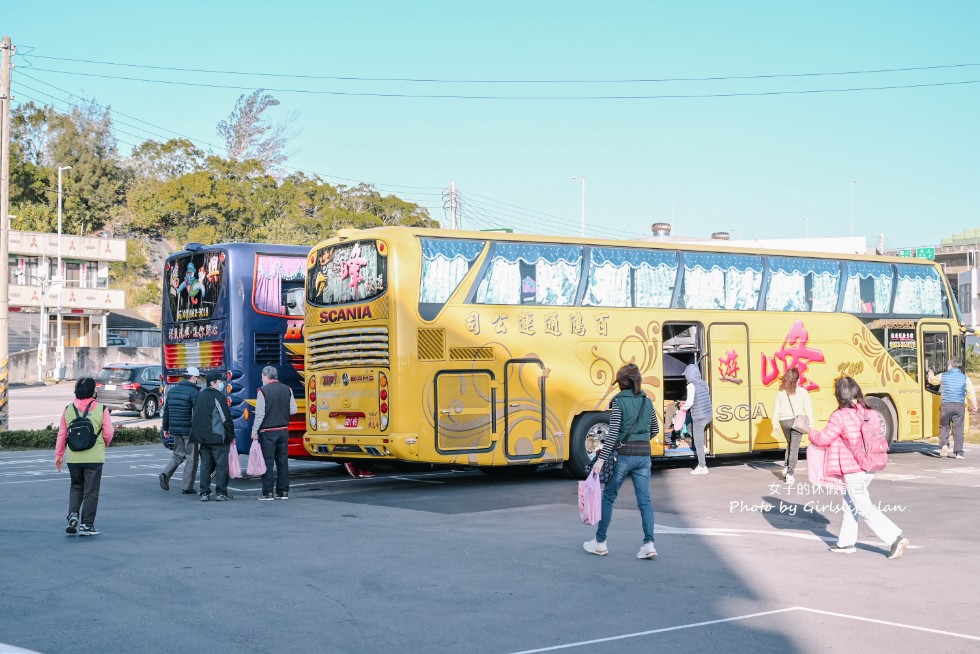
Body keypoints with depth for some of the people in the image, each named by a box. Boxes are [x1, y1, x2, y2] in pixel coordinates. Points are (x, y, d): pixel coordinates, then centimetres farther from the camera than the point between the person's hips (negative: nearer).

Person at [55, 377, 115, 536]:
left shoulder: (68, 409, 1)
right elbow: (108, 433, -6)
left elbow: (62, 434, 3)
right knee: (91, 491, 6)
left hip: (73, 457, 3)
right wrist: (103, 445, 16)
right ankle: (87, 525, 7)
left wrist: (59, 455, 12)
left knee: (76, 487, 21)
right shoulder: (101, 409, -7)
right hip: (94, 457, -3)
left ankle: (73, 514, 2)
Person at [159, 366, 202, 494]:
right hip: (189, 430, -6)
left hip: (175, 429, 6)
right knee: (191, 457, 4)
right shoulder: (194, 392, -11)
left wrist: (166, 428, 22)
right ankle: (188, 487, 4)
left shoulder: (172, 390, 11)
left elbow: (166, 411, 15)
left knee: (178, 454, 20)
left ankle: (166, 474, -3)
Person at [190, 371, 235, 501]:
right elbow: (226, 418, -10)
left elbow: (194, 417, 19)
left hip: (202, 437, 7)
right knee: (221, 465, -1)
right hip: (217, 437, -7)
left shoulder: (200, 396, 13)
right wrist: (231, 435, -2)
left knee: (205, 465, 10)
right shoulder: (218, 396, -10)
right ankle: (221, 493, -2)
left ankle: (204, 493, 8)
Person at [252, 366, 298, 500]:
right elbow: (293, 410, 5)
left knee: (268, 461, 0)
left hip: (268, 431, -5)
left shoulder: (263, 391, -11)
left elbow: (260, 413, -13)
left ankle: (268, 492, 0)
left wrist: (254, 431, -7)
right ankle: (283, 491, 12)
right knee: (283, 461, 10)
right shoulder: (287, 389, 3)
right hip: (283, 430, 5)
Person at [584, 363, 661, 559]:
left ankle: (600, 542, 14)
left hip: (623, 455, -5)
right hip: (644, 456, 5)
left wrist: (601, 459, -17)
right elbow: (655, 430, 18)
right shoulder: (647, 401, 8)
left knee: (608, 497, 8)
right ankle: (649, 543, -7)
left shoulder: (619, 402, -8)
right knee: (644, 500, 4)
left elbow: (612, 434, -16)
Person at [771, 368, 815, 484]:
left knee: (790, 444, 25)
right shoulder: (802, 392, -5)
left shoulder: (781, 392, 3)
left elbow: (776, 408, 4)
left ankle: (785, 468, 14)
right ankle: (789, 475, -4)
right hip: (797, 421, -3)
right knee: (794, 448, 0)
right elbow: (808, 408, -4)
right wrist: (810, 423, 2)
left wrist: (774, 423, 9)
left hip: (784, 421, 3)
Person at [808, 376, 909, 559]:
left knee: (865, 509, -3)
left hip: (854, 472, -8)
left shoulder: (840, 416, -17)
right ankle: (846, 542, 29)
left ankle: (896, 538, -12)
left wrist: (812, 435, 11)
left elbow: (824, 439, -10)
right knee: (850, 505, 21)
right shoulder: (867, 412, 4)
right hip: (870, 468, 8)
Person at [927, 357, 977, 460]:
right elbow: (971, 393, 6)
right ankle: (959, 452, 4)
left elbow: (932, 380, 22)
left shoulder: (942, 376, 2)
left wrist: (930, 374, 46)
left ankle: (944, 445, -10)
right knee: (958, 430, 3)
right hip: (959, 406, 0)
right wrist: (973, 405, 21)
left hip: (946, 405, 0)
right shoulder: (965, 378, 2)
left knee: (944, 427, 12)